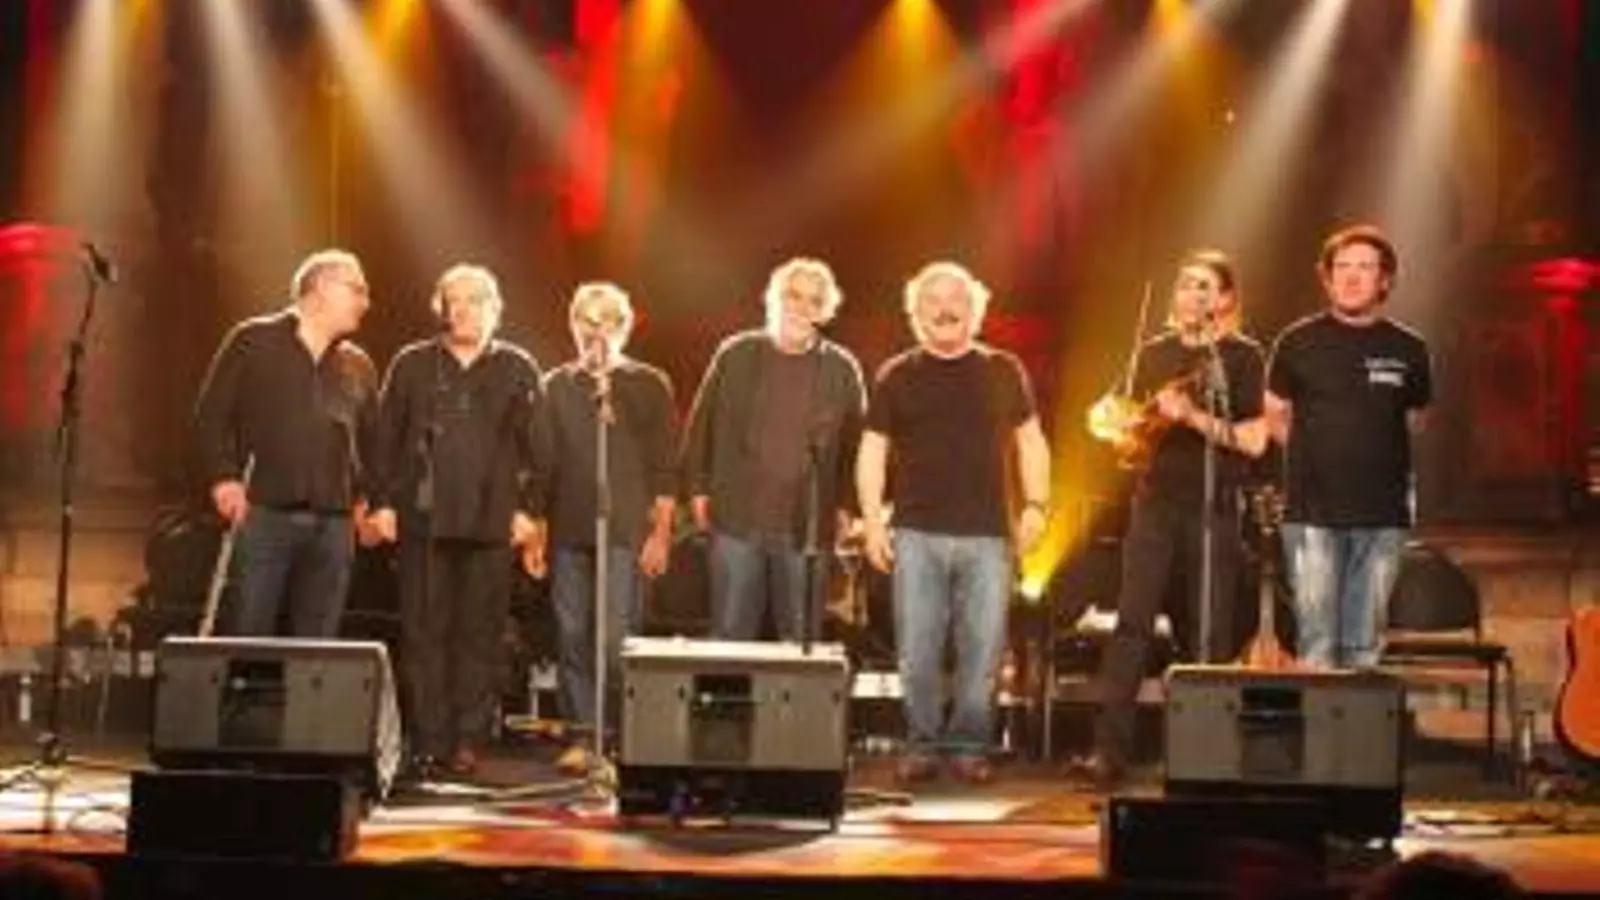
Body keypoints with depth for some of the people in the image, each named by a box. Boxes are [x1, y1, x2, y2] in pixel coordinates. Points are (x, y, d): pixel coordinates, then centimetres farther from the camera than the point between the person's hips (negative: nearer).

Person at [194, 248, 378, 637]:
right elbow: (211, 415, 2)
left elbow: (371, 441, 23)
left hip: (333, 524, 4)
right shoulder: (253, 341, 4)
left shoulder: (359, 367, 18)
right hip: (263, 515, -4)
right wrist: (223, 478, -10)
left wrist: (366, 496, 7)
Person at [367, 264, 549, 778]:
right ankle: (427, 744, 3)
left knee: (480, 635, 1)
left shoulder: (517, 370, 9)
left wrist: (530, 509, -3)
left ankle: (467, 743, 6)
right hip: (422, 520, 1)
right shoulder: (411, 365, 11)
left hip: (492, 524, 0)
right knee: (423, 634, -1)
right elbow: (386, 439, 8)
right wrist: (383, 502, -1)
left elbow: (535, 447, 6)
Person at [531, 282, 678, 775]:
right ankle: (583, 735, 10)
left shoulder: (649, 385, 6)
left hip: (626, 532, -3)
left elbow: (665, 468, 3)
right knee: (572, 637, 3)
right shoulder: (556, 386, 13)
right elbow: (541, 462, 14)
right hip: (568, 531, 3)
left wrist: (660, 533, -4)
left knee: (616, 639, -8)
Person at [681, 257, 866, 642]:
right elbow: (701, 425, 8)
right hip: (736, 518, 0)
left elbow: (854, 442, 6)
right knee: (729, 633, 4)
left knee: (801, 638, 3)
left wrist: (845, 506, -1)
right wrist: (698, 489, 4)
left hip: (806, 526, 0)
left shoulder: (841, 369, 4)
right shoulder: (735, 354, 5)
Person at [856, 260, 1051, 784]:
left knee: (983, 647, -1)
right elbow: (872, 450, 8)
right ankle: (922, 745, 10)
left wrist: (1035, 504, 0)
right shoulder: (897, 377, 8)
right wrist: (872, 519, -2)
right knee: (917, 649, 0)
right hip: (917, 534, 0)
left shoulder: (1003, 372, 10)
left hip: (988, 535, 0)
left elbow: (1030, 441, 13)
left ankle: (969, 746, 10)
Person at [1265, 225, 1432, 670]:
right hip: (1312, 514, -2)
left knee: (1363, 646, 6)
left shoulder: (1408, 349, 4)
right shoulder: (1298, 343, 1)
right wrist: (1320, 456, 11)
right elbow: (1275, 416, 13)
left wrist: (1374, 460, 12)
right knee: (1317, 644, -5)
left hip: (1382, 517, 2)